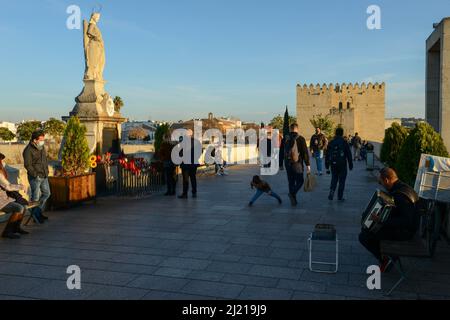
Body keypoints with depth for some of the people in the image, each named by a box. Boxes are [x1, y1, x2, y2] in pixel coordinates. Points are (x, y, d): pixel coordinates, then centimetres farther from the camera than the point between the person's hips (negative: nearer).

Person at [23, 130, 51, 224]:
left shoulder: (42, 147, 9)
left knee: (46, 193, 15)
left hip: (44, 176, 8)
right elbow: (27, 165, -17)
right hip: (35, 177, -8)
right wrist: (36, 175, -16)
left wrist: (46, 171, 11)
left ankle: (38, 212, 28)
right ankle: (36, 215, 15)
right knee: (36, 197, 1)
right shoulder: (28, 150, -16)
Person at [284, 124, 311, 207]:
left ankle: (293, 200, 16)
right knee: (300, 181, 8)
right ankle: (293, 193, -16)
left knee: (291, 182, 13)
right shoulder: (300, 139, -9)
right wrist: (308, 164, -6)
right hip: (298, 164, -4)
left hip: (288, 164, 4)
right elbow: (305, 152, -10)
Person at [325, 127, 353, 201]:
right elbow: (349, 155, -4)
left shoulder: (331, 143, 4)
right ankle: (340, 197, 10)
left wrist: (327, 167, 13)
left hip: (333, 165, 3)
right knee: (342, 180, 8)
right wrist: (350, 165, 5)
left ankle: (332, 191, -6)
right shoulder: (344, 143, -6)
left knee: (334, 179, 17)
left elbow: (327, 156, 6)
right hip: (342, 165, -3)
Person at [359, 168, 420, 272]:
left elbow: (406, 221, -37)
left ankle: (384, 260, 2)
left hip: (404, 232, -10)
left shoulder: (400, 195, -30)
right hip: (400, 225, 10)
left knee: (363, 237, -12)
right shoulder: (401, 186, 1)